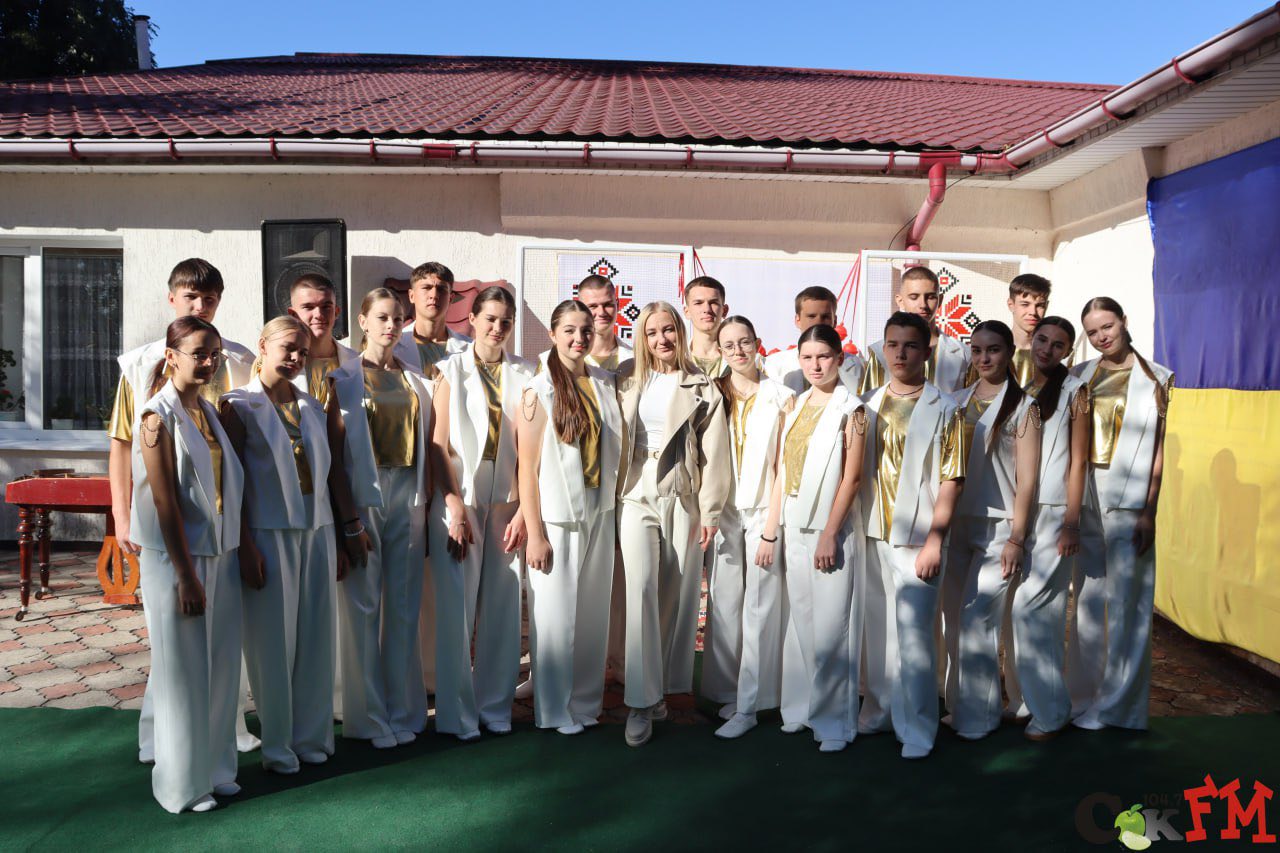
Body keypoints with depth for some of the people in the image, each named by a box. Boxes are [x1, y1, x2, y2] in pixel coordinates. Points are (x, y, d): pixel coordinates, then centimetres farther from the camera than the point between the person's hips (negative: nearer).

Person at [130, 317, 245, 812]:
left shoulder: (208, 411, 9)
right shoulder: (158, 416, -12)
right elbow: (165, 503, -16)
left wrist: (242, 550, 11)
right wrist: (186, 576, -16)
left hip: (219, 554, 7)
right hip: (176, 558, -7)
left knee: (220, 667, 13)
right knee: (182, 672, 4)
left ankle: (215, 770, 28)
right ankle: (182, 785, 19)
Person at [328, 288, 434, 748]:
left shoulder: (415, 381, 12)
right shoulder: (344, 379, 1)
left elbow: (426, 447, 11)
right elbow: (335, 448, -4)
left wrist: (430, 503, 5)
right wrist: (343, 510, -11)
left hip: (408, 495, 3)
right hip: (362, 496, -3)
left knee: (404, 605, 7)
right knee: (363, 604, 1)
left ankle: (403, 711, 18)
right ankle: (368, 716, 12)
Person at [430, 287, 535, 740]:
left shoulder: (523, 374, 6)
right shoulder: (451, 370, 2)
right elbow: (439, 444, -2)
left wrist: (523, 508, -4)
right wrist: (455, 507, -9)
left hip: (507, 504, 2)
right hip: (458, 502, -2)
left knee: (503, 609, 5)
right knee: (456, 609, 0)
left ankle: (496, 707, 20)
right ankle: (457, 714, 13)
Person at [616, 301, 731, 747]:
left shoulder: (701, 388, 5)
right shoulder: (627, 383, 12)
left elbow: (713, 454, 1)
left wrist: (710, 511, -4)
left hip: (683, 498, 0)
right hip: (637, 497, 1)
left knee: (678, 594, 3)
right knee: (641, 589, -11)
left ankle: (662, 687, 18)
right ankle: (641, 701, -7)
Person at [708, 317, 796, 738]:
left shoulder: (781, 397, -1)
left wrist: (773, 524, -7)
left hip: (764, 510, -2)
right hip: (723, 509, 3)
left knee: (759, 608, -1)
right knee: (723, 603, 5)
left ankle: (748, 705, 7)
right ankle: (727, 691, 19)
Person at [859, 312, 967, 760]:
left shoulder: (944, 410, -2)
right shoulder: (868, 404, 10)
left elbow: (950, 480, -7)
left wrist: (934, 539, -13)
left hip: (916, 538, -4)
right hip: (871, 534, 4)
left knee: (913, 631, -5)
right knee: (876, 627, 13)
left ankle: (917, 727, 7)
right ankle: (878, 710, 28)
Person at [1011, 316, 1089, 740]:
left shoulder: (1074, 390, -1)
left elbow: (1079, 460, -6)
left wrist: (1071, 523, -12)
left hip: (1054, 511, -5)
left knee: (1031, 606, -10)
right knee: (1031, 606, 9)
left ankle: (1050, 709, 4)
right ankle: (1033, 701, 19)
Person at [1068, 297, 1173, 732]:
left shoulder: (1154, 379, 2)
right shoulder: (1080, 378, 10)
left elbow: (1157, 449, -2)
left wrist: (1149, 511, -9)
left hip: (1129, 504, -3)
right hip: (1085, 501, 3)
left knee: (1126, 604, 0)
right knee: (1088, 602, 10)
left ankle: (1118, 705, 11)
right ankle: (1084, 697, 21)